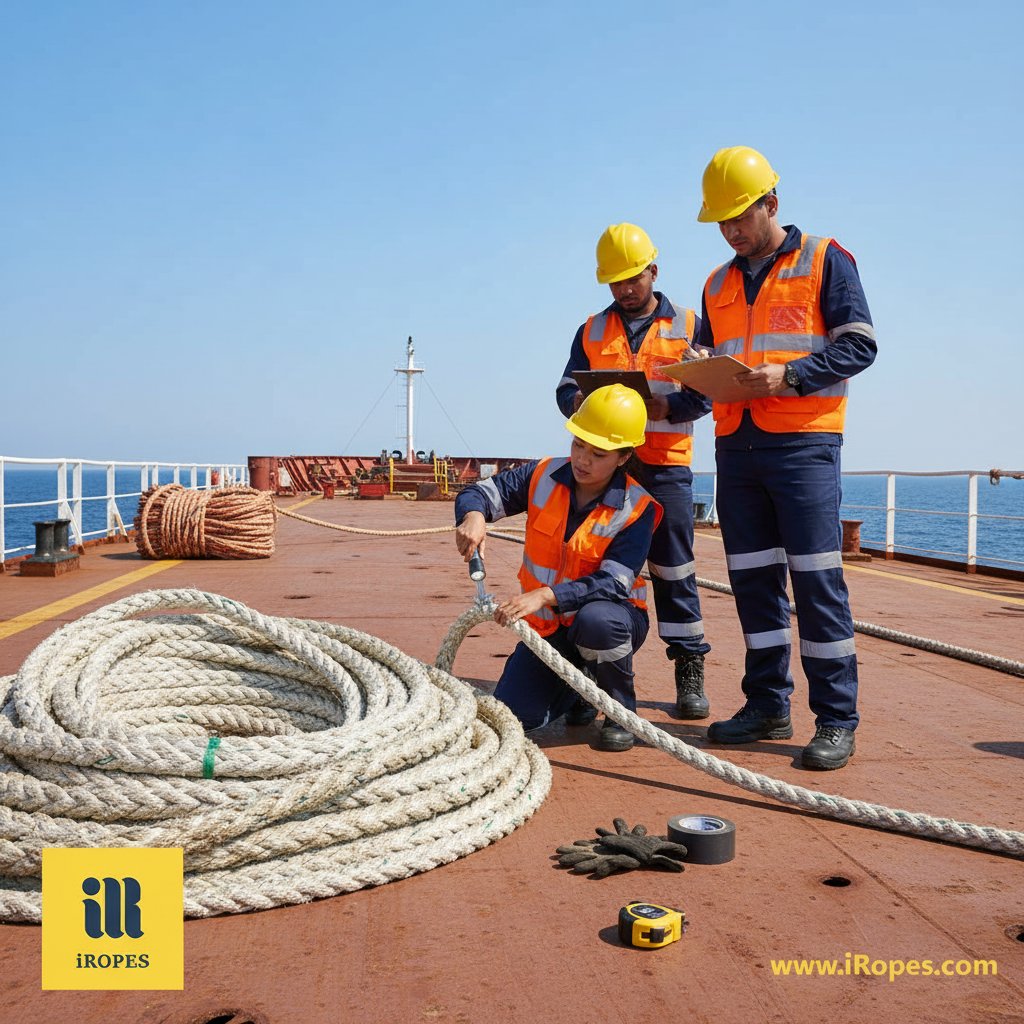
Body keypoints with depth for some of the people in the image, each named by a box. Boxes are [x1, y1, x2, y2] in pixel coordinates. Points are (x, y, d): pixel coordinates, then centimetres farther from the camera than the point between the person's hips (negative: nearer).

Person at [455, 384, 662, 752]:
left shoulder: (637, 510, -19)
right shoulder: (543, 477, -7)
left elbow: (614, 582, -28)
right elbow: (482, 491, -4)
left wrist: (546, 595, -42)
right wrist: (473, 515, -30)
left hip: (611, 618, -4)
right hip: (548, 626, 4)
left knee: (596, 620, -41)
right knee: (514, 715, -10)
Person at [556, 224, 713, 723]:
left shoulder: (688, 326, 8)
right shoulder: (592, 330, 15)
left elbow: (704, 393, -1)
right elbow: (566, 388, 10)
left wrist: (660, 407, -19)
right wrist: (581, 401, -13)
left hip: (665, 464, -2)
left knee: (673, 568, 1)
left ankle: (690, 672, 10)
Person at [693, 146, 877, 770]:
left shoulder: (824, 260, 4)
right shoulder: (719, 285, 21)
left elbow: (860, 344, -3)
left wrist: (788, 375, -16)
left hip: (803, 443, -5)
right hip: (736, 448, 6)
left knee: (817, 578, -7)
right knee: (753, 580, 7)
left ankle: (837, 720, 0)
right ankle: (768, 706, 16)